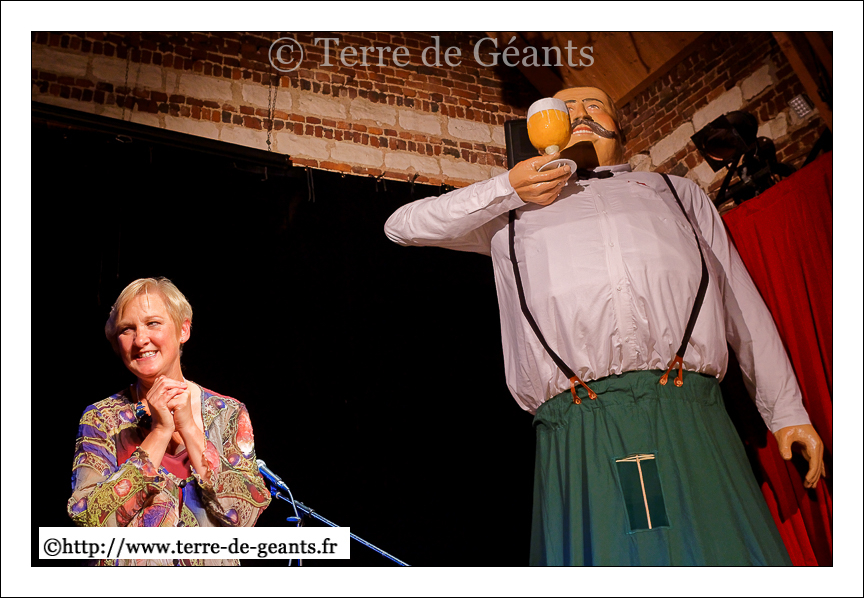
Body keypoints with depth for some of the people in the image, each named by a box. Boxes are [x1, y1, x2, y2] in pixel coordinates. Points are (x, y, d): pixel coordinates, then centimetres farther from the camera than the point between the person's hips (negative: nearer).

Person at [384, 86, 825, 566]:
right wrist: (506, 189, 9)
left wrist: (786, 411, 18)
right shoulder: (511, 209, 27)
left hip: (689, 422, 2)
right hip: (576, 431, -1)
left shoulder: (676, 191, 31)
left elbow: (746, 308, 27)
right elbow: (402, 226, 21)